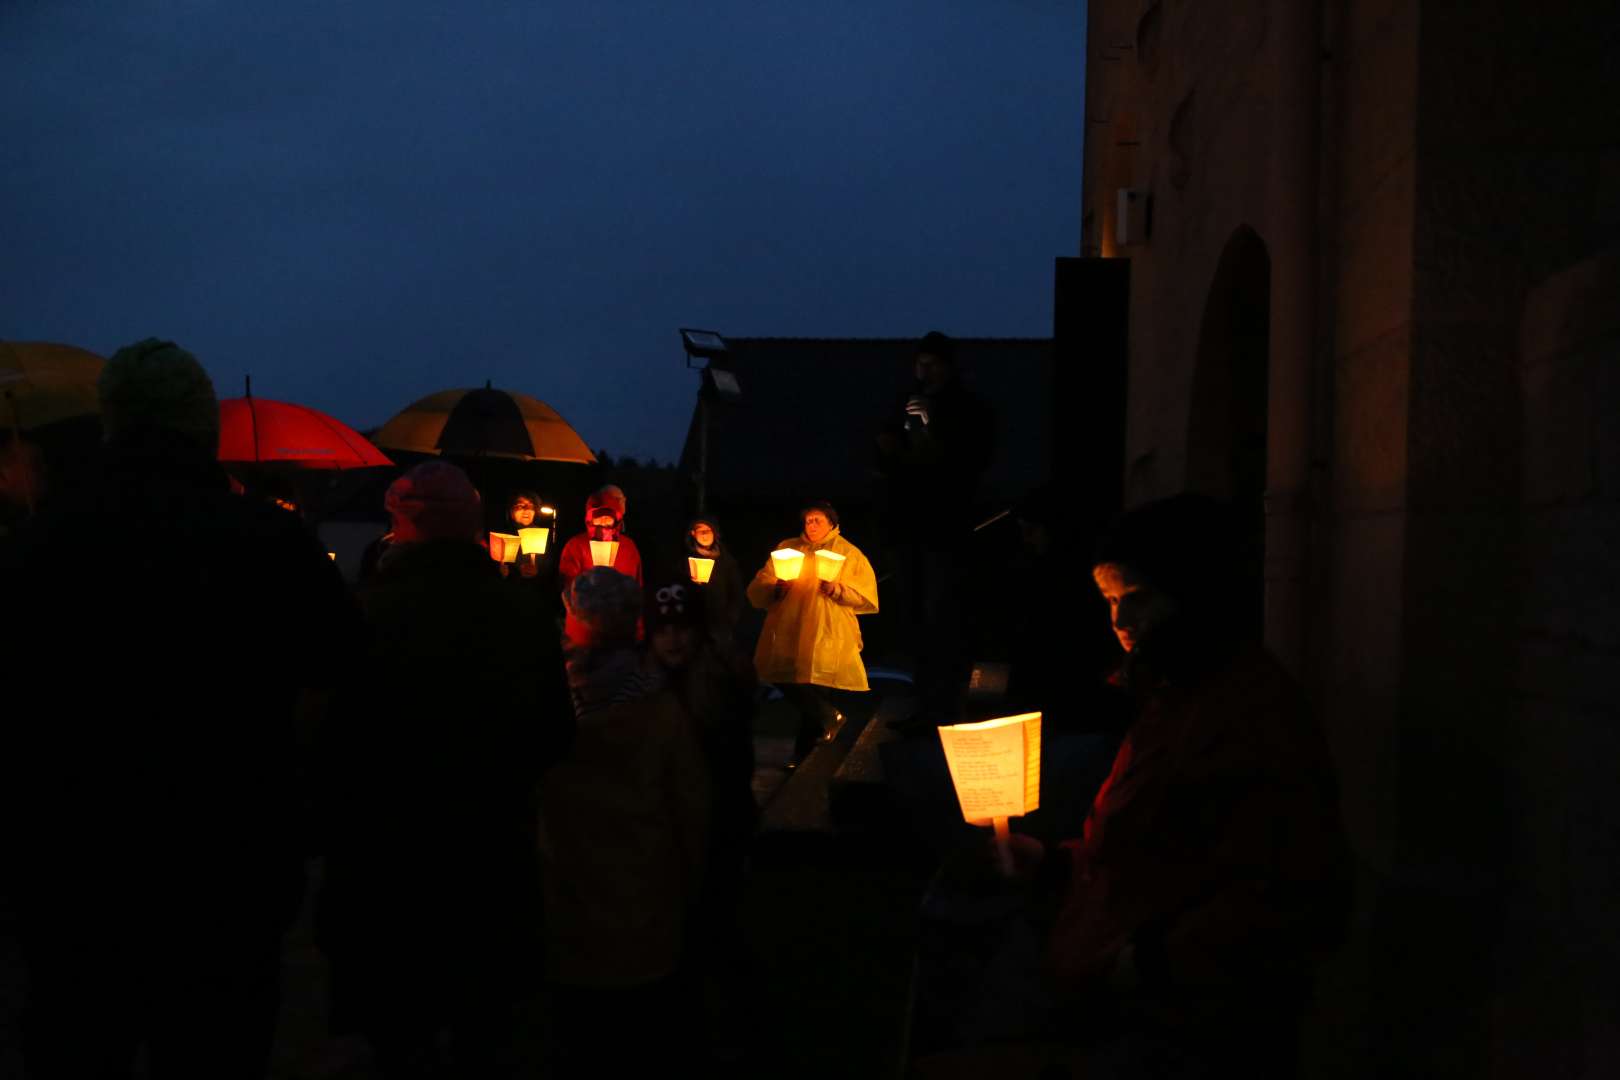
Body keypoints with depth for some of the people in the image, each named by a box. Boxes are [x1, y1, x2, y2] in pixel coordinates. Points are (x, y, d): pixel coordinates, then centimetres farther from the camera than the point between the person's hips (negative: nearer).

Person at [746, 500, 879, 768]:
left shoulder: (849, 554, 6)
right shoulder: (786, 548, 13)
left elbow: (867, 598, -3)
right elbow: (757, 592, 6)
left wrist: (837, 590, -18)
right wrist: (776, 588, -15)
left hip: (827, 641, -3)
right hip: (787, 638, 3)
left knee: (811, 696, -3)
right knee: (791, 687, 2)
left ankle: (803, 755, 14)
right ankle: (831, 718, 26)